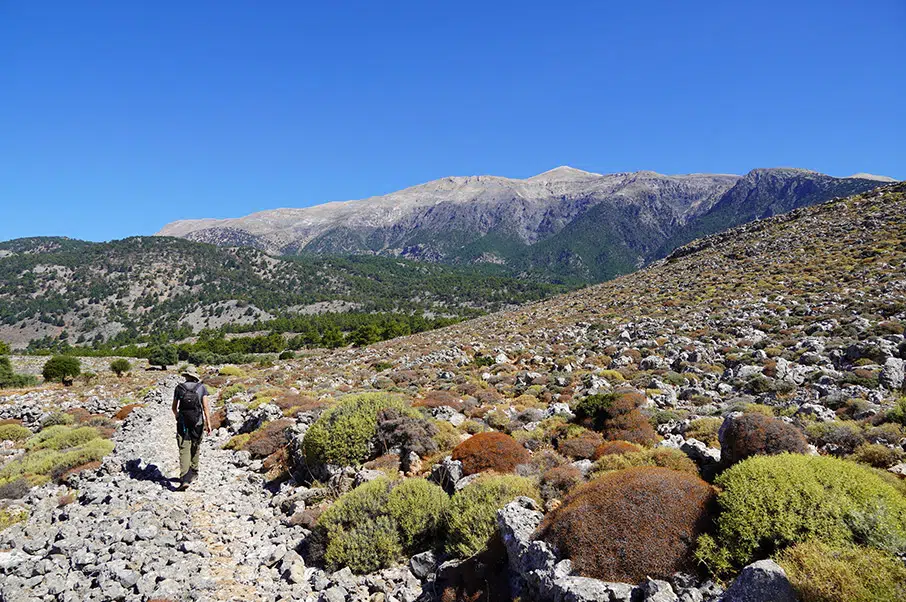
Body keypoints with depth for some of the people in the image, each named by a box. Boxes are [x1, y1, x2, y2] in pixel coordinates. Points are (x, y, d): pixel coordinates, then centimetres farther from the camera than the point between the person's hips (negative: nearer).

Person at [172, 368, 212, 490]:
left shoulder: (179, 388, 2)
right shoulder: (202, 388, -1)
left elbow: (174, 407, 11)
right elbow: (205, 407, -9)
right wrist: (208, 424, -9)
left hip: (183, 423, 0)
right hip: (197, 423, 1)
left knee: (184, 451, -4)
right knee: (195, 448, 19)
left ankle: (184, 479, -16)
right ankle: (193, 473, 33)